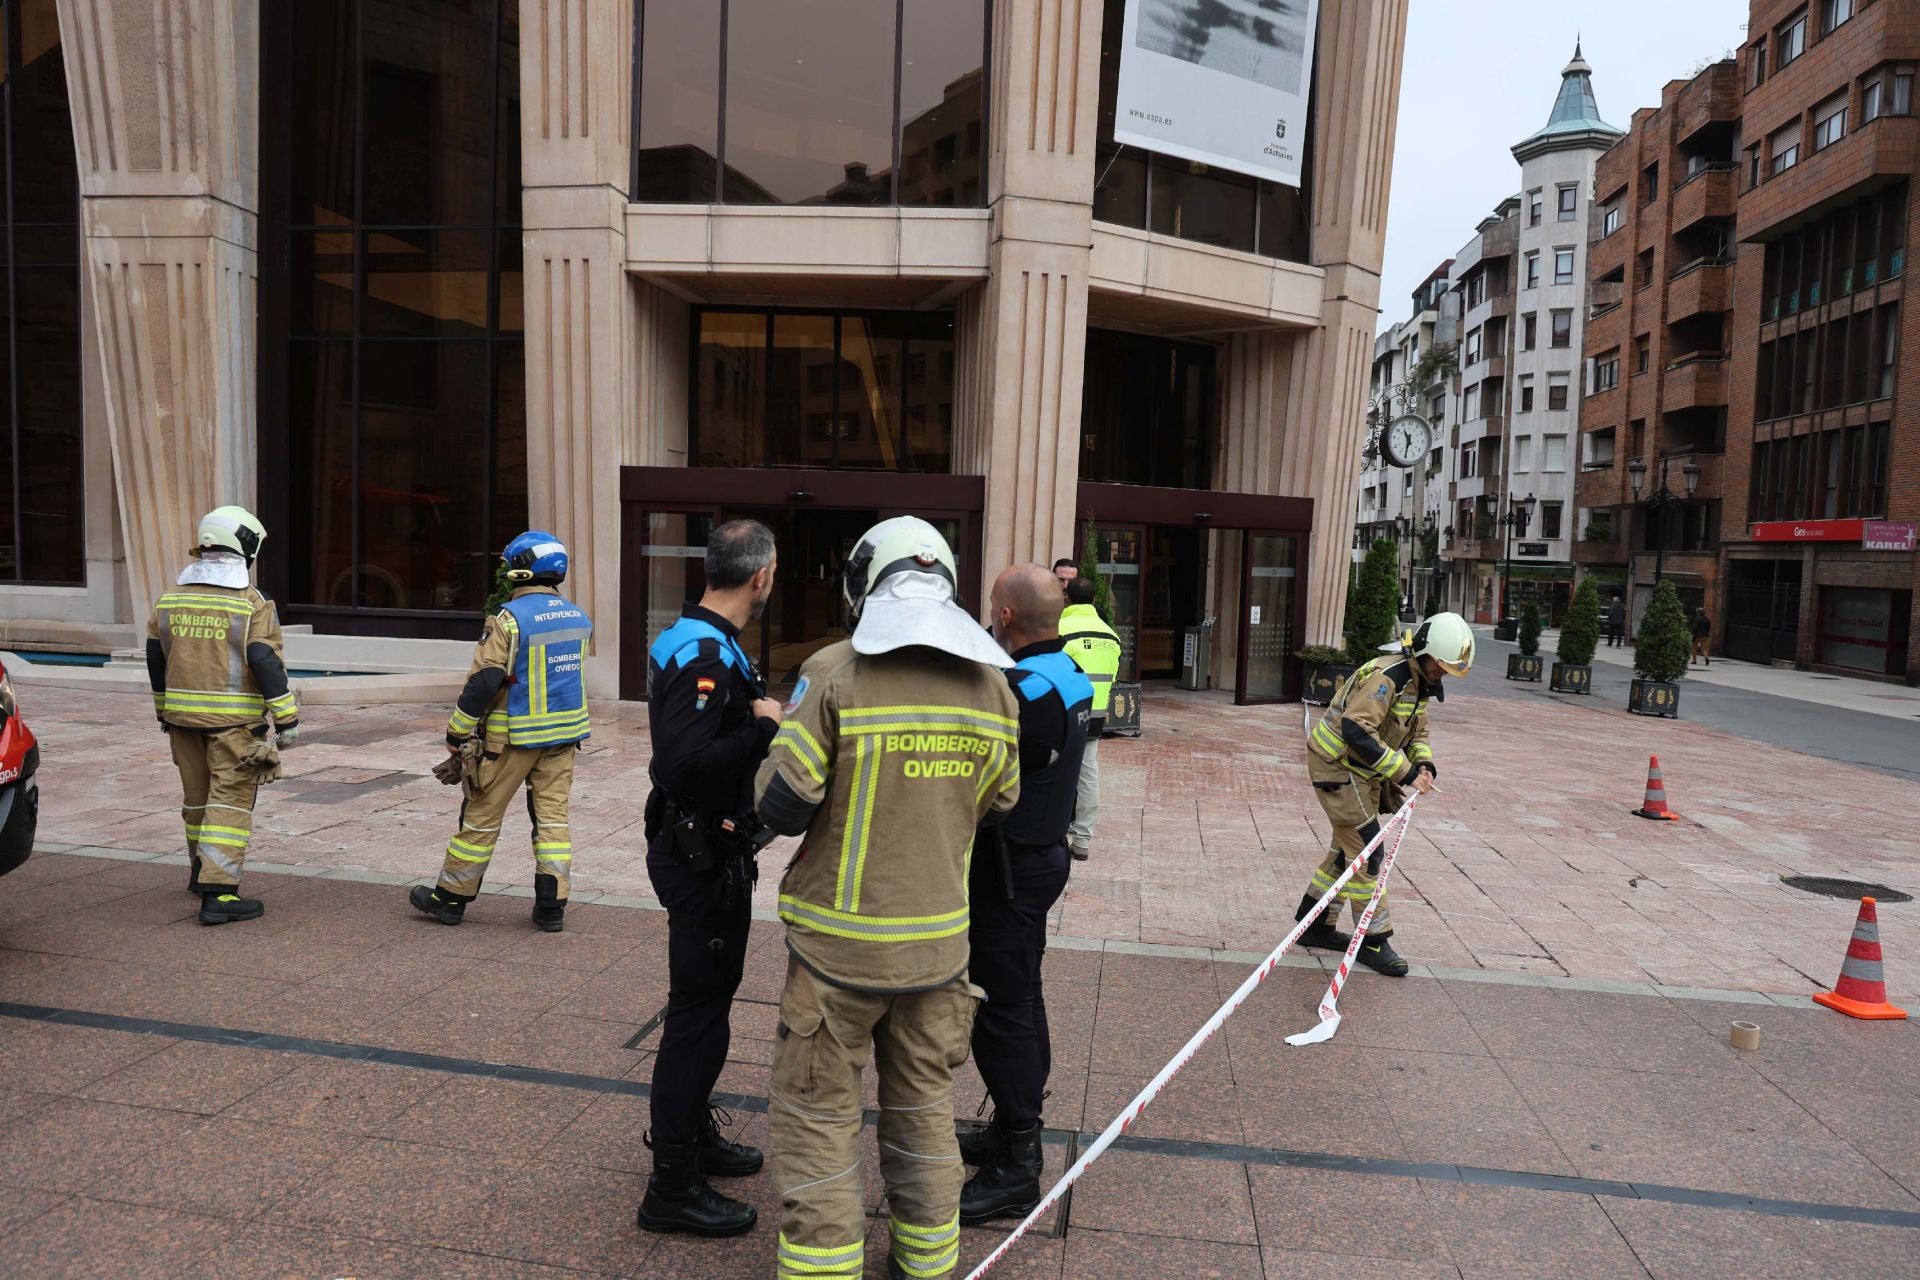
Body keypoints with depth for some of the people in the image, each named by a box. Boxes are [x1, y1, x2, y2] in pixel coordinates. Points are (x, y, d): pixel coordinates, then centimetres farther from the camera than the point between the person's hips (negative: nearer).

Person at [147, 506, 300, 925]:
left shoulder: (170, 599, 8)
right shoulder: (252, 604, -12)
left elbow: (155, 659, 14)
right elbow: (267, 665, -17)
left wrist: (164, 713, 26)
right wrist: (287, 722, -12)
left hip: (183, 717, 6)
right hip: (234, 719, -6)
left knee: (197, 797, 20)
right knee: (230, 803, -3)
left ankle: (202, 872, 38)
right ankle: (218, 893, -7)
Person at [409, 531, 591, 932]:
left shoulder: (510, 619, -16)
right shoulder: (579, 618, 4)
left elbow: (482, 681, -17)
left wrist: (457, 733, -8)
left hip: (513, 737, -5)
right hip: (565, 733, 5)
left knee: (482, 816, 9)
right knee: (553, 816, 9)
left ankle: (450, 897, 23)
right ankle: (552, 906, 10)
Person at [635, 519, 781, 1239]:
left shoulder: (702, 642, 8)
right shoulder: (705, 654, -24)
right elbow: (686, 763, -34)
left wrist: (762, 717, 5)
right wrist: (764, 727, -24)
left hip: (706, 851, 11)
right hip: (702, 860, -11)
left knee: (708, 1000, 23)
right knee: (699, 1011, 1)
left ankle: (693, 1134, 42)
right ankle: (673, 1189, 17)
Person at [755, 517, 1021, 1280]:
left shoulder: (835, 672, -16)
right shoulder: (990, 682, -2)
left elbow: (781, 806, -15)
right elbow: (996, 804, 7)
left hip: (841, 936, -4)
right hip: (939, 936, 5)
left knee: (817, 1110, 11)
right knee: (923, 1101, 21)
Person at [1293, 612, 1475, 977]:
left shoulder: (1419, 682, 8)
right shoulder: (1386, 676, -24)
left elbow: (1416, 733, 17)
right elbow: (1357, 731, -32)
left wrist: (1424, 764, -5)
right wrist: (1405, 771, -29)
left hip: (1361, 773, 10)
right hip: (1337, 765, -10)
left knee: (1350, 848, 15)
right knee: (1368, 852, -8)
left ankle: (1315, 926, 26)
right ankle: (1374, 941, 2)